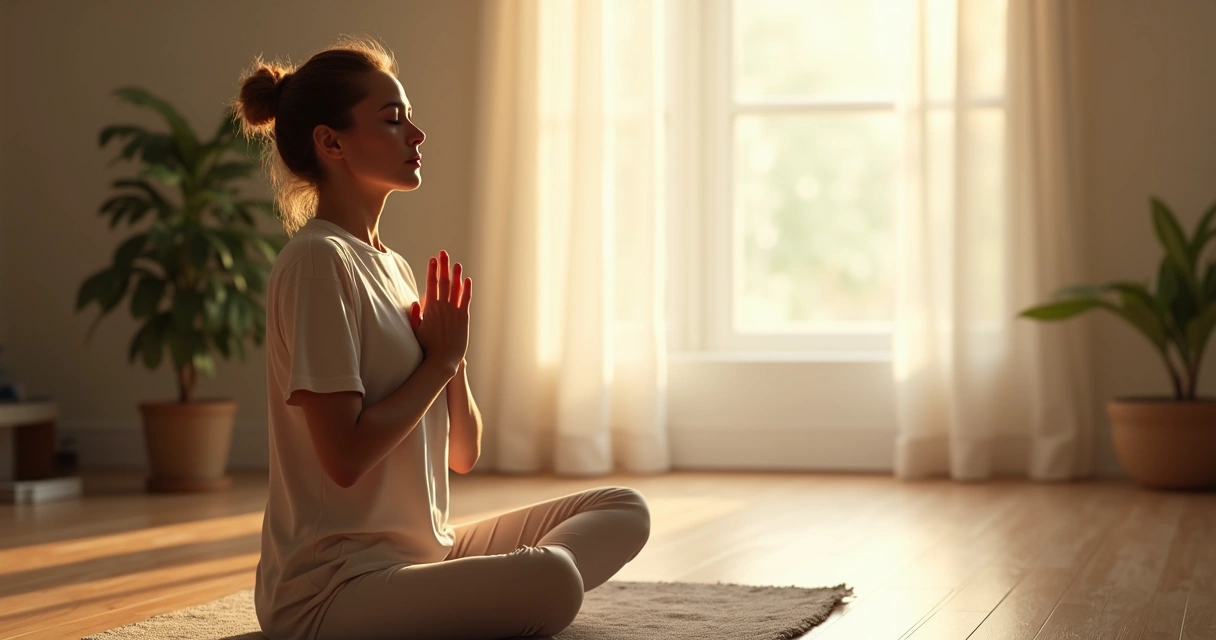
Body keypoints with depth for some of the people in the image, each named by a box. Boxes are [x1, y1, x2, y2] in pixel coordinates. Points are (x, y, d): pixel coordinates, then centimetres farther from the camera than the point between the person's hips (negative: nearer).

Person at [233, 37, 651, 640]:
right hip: (334, 585, -10)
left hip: (423, 553, 10)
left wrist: (454, 356, -3)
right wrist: (439, 360, -8)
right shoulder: (319, 261, -12)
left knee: (625, 510, 6)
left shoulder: (396, 269, 15)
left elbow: (463, 453, 15)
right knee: (550, 583, -34)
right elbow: (345, 457, -21)